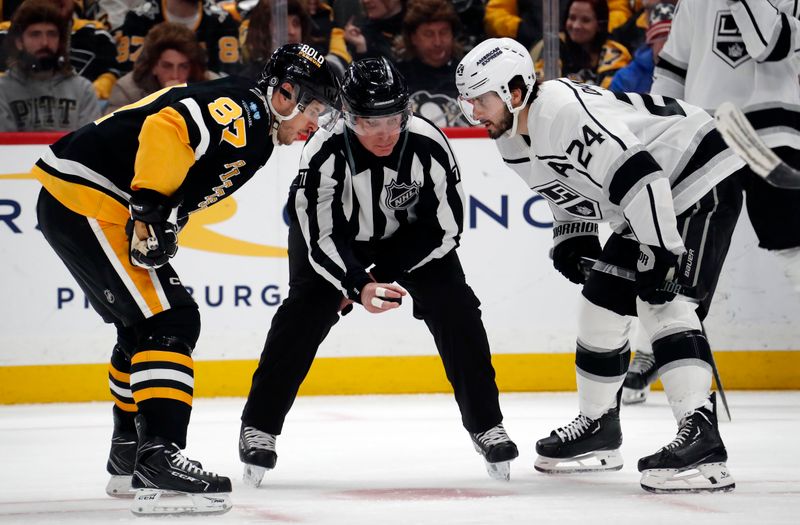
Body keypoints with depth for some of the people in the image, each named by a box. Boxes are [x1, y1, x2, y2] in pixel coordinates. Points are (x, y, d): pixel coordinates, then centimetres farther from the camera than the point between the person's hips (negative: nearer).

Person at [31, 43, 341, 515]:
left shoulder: (252, 135, 20)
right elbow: (166, 128, -27)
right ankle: (158, 461, -22)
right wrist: (151, 210, -28)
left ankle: (129, 454, 36)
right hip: (85, 200, -11)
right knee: (169, 321, -15)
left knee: (144, 325, 23)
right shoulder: (241, 110, -12)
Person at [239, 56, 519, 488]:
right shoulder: (324, 153, -35)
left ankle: (485, 424, 1)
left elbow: (445, 227, -21)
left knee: (454, 309, -13)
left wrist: (382, 273, -23)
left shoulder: (428, 145, -32)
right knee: (307, 310, -20)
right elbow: (322, 238, -33)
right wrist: (359, 286, -50)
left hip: (410, 233, 2)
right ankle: (259, 427, -9)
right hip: (335, 230, -2)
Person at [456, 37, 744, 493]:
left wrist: (660, 253, -34)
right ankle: (598, 427, 26)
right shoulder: (515, 143, 5)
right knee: (601, 303, 11)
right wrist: (572, 236, 3)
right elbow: (576, 189, 21)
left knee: (662, 302, -23)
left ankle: (702, 440, -31)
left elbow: (635, 172, -33)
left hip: (701, 183, -11)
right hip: (654, 200, 11)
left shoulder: (564, 110, -28)